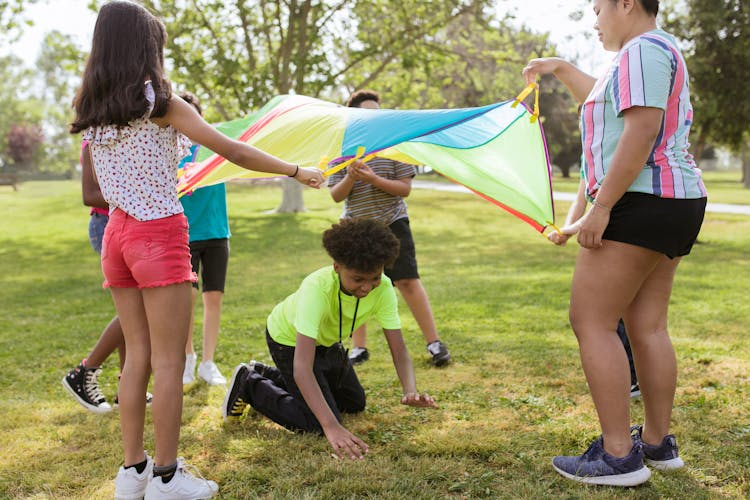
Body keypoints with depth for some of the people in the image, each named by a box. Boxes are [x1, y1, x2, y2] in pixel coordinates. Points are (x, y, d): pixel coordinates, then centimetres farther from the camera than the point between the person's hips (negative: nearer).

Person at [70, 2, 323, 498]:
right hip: (159, 233, -7)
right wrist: (298, 171, -2)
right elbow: (232, 150, -10)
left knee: (137, 356, 12)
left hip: (116, 233, 7)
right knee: (168, 362, 1)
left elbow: (100, 189, 16)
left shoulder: (91, 112, 10)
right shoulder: (160, 101, -9)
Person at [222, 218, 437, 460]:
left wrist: (410, 391, -49)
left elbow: (399, 351, -28)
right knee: (319, 424, -14)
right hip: (289, 340, -6)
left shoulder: (382, 288, -29)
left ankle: (269, 374, 34)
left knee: (355, 403, 22)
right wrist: (331, 427, -59)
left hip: (327, 341, 6)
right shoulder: (317, 288, -44)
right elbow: (302, 366, -50)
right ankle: (251, 385, 8)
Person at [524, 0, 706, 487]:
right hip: (675, 205, 11)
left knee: (591, 321, -9)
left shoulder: (643, 49, -10)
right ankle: (658, 443, 17)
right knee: (648, 327, 11)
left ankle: (619, 456, -9)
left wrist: (600, 207, -23)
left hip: (641, 203, -11)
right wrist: (561, 68, 40)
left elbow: (640, 132, -22)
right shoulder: (661, 52, 23)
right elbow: (605, 99, 40)